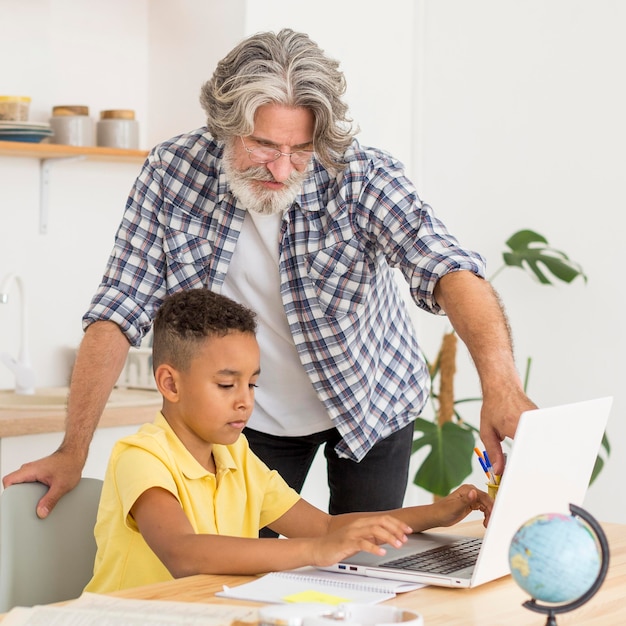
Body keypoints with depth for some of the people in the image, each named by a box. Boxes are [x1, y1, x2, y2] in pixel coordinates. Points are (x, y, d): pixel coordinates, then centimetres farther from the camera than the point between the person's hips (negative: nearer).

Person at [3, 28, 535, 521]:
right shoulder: (171, 173, -20)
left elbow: (447, 267, -37)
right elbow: (120, 312, -17)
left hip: (370, 407, -1)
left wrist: (501, 385, -54)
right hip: (256, 416, 1)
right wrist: (73, 452, -23)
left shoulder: (362, 173, -25)